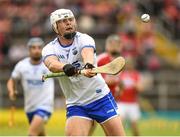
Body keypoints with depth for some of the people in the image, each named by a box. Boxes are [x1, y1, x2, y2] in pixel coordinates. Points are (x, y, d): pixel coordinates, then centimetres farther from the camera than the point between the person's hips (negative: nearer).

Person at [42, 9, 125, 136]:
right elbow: (51, 64, -26)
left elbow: (87, 52, -32)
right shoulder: (49, 49, -3)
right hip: (75, 105, 1)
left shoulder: (84, 39, -8)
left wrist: (88, 66, -56)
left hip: (101, 98, -1)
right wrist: (65, 67, -50)